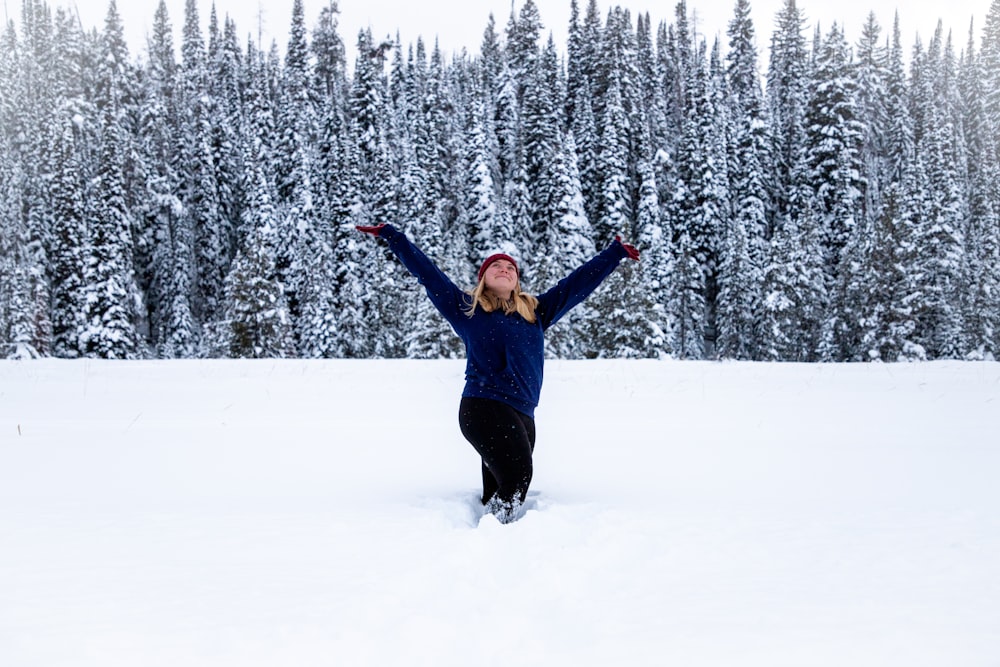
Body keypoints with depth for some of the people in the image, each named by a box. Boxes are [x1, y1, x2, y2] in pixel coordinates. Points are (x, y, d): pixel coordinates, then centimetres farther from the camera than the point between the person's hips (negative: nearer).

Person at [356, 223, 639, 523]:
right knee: (517, 476, -22)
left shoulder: (536, 311, 21)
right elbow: (426, 271, 15)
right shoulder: (467, 308, 12)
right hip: (484, 408, -5)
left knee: (500, 492, -2)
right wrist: (391, 236, 17)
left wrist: (616, 252, 30)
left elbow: (578, 282, 26)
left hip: (523, 416, 5)